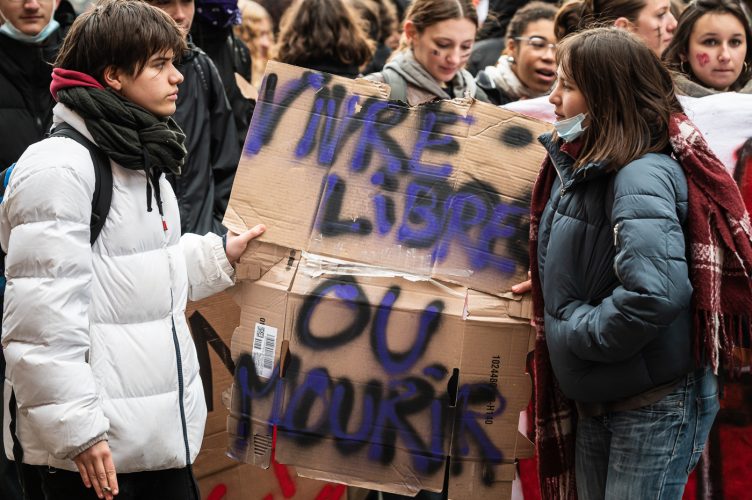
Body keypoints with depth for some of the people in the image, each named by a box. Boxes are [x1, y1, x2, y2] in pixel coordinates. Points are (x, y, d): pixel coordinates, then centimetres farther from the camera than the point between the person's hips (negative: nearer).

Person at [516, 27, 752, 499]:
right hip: (594, 397, 9)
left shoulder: (642, 177, -23)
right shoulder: (580, 164, 5)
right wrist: (550, 285, 6)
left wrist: (578, 332, -21)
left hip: (658, 402, -9)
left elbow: (655, 293, -35)